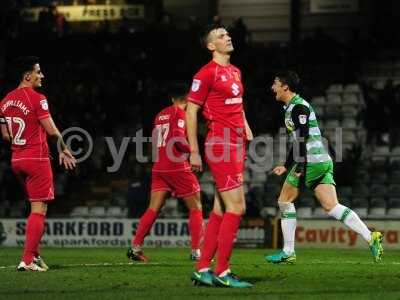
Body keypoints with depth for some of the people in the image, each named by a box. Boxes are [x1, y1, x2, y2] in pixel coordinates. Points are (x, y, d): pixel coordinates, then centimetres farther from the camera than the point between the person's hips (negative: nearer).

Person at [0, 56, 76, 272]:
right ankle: (27, 260, -9)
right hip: (37, 159, -8)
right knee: (39, 210, -4)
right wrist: (63, 150, 0)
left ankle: (34, 254, 18)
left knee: (37, 207, 19)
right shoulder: (37, 99, -14)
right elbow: (52, 131, -15)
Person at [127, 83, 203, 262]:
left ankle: (136, 247, -6)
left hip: (159, 167, 7)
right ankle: (196, 251, 0)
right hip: (177, 167, -7)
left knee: (153, 209, 4)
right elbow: (178, 138, -21)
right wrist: (192, 150, -7)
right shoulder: (181, 113, -7)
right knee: (196, 208, 4)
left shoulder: (161, 115, 16)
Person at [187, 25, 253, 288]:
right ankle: (222, 272, -7)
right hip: (221, 145, -9)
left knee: (221, 211, 9)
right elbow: (191, 111, -8)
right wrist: (194, 152, -10)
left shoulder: (236, 72, 17)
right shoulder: (207, 73, -9)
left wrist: (246, 128, 13)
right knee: (237, 207, -11)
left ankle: (202, 270, 13)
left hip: (236, 145, 9)